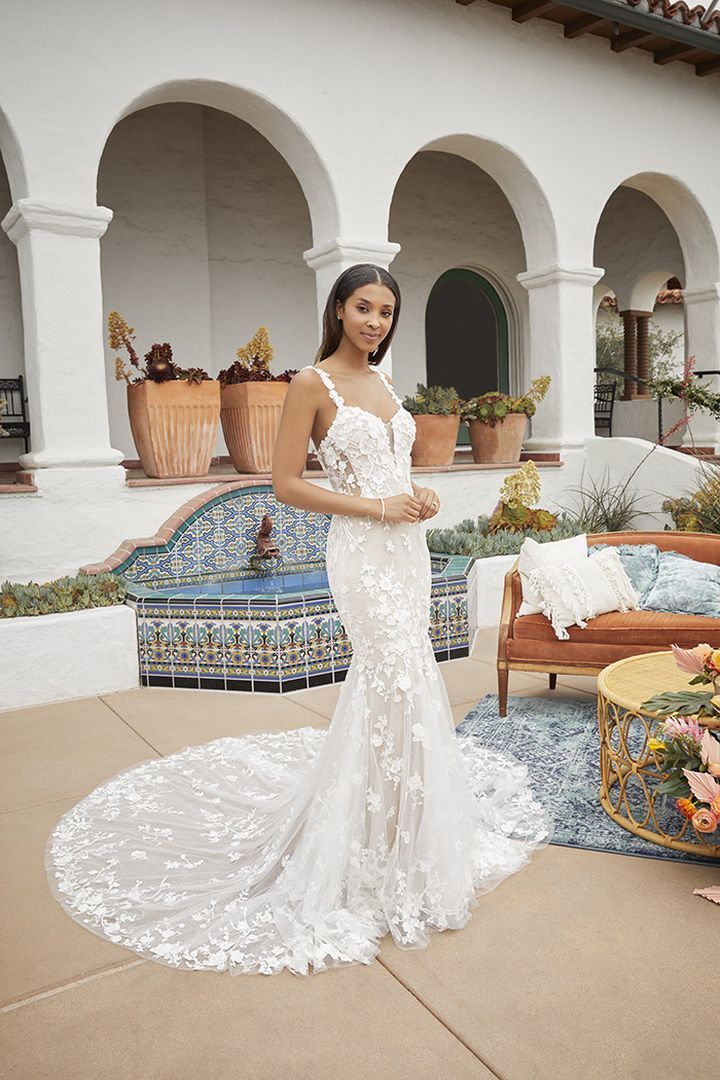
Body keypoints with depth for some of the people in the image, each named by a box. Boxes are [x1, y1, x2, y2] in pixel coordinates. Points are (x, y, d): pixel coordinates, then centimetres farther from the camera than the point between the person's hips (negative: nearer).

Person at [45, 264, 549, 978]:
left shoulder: (381, 381, 14)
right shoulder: (313, 383, -8)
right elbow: (286, 484, -12)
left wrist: (419, 494, 1)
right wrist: (379, 506, -16)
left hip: (405, 545, 8)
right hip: (361, 550, -7)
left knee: (383, 677, 15)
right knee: (402, 676, -9)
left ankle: (399, 823, 33)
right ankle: (389, 837, 8)